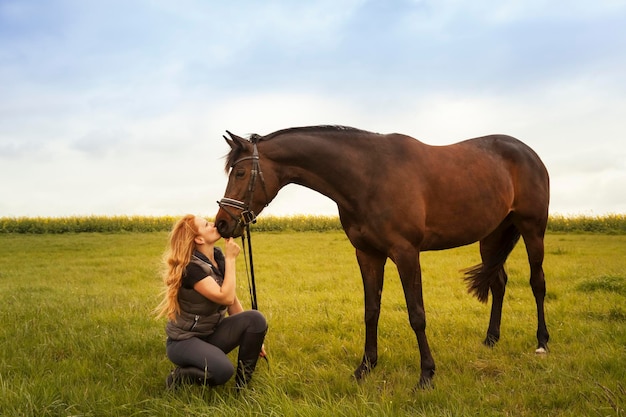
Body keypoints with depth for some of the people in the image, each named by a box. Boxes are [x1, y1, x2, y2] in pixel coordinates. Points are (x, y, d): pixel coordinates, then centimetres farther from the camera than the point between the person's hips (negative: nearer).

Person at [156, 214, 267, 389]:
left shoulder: (218, 256, 1)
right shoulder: (191, 267, -24)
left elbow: (232, 301, 8)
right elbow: (226, 297, -30)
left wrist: (252, 335, 9)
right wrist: (231, 259, -22)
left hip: (212, 333, 8)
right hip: (184, 341, -8)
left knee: (256, 319, -16)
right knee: (223, 371, -34)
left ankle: (242, 385, -4)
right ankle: (179, 377, -3)